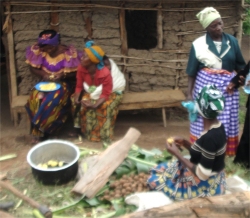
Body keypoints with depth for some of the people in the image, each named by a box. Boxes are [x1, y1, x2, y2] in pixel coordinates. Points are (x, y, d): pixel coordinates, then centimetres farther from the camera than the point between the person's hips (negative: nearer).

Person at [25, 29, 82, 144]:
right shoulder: (39, 50, -6)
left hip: (61, 84, -3)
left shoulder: (68, 53, -13)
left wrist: (63, 75, -22)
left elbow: (75, 72, -6)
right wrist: (44, 75, -15)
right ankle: (38, 131, -14)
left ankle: (40, 132, -16)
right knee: (35, 98, -29)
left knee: (53, 101, -33)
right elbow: (33, 68, 4)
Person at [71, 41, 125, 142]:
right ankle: (82, 128, -2)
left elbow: (106, 94, -33)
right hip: (92, 90, 5)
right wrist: (76, 97, -32)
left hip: (112, 91, -5)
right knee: (76, 100, -18)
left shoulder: (105, 73, -37)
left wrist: (95, 105, -47)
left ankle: (104, 135, -13)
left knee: (106, 106, -33)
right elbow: (79, 86, -12)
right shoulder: (81, 68, -22)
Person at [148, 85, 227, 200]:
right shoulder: (217, 126, -3)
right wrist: (185, 143, -1)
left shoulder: (209, 137, -32)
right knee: (160, 169, 15)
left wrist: (177, 154, -20)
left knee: (155, 180, 1)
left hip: (205, 185, -9)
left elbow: (202, 174, -27)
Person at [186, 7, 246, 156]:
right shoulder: (198, 44, -4)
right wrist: (189, 93, -1)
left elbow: (240, 65, 8)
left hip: (227, 86, 2)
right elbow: (192, 71, 0)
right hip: (205, 85, -2)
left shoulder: (232, 41, 2)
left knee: (226, 121, 6)